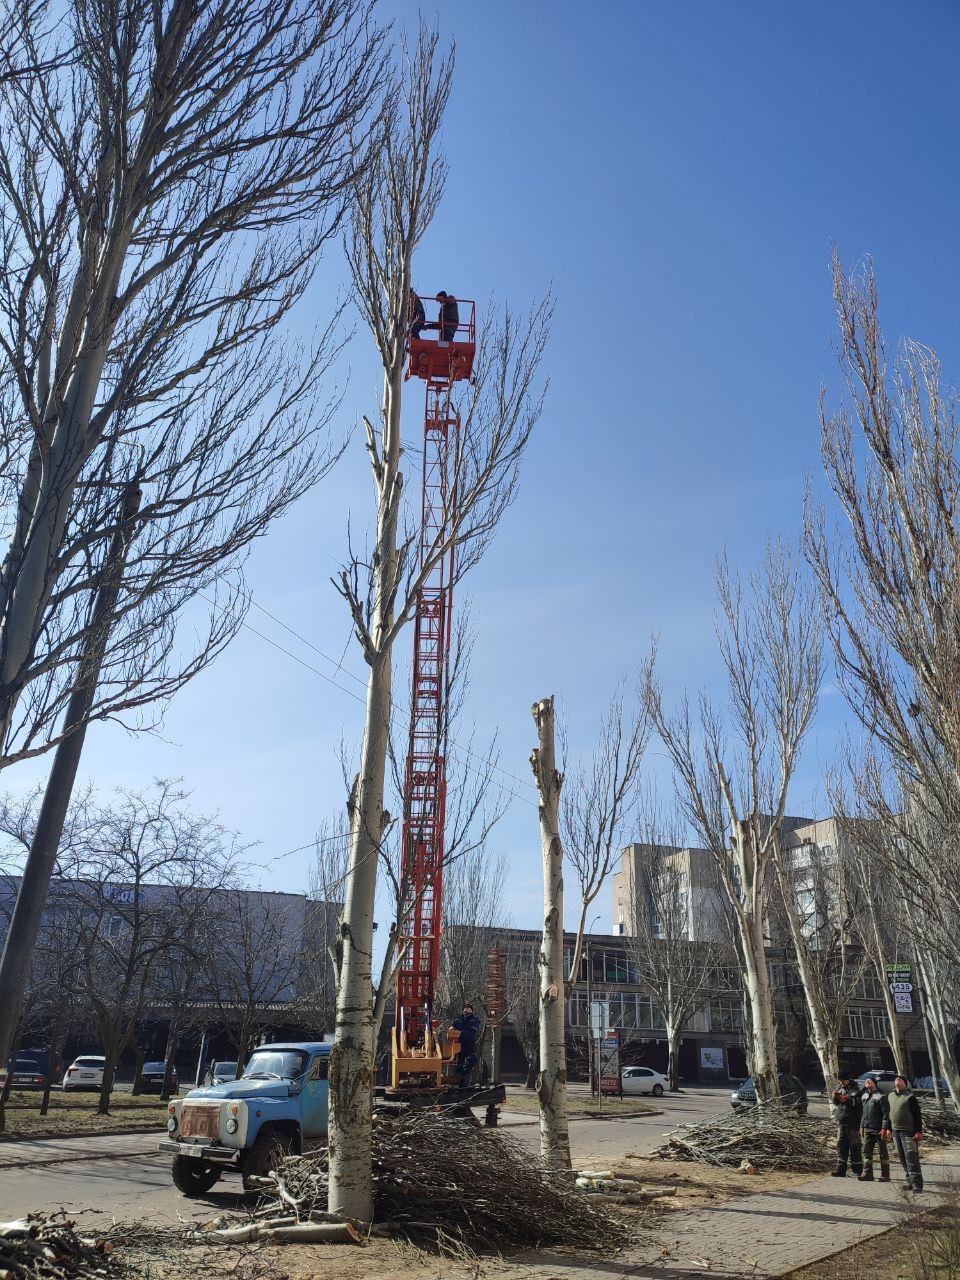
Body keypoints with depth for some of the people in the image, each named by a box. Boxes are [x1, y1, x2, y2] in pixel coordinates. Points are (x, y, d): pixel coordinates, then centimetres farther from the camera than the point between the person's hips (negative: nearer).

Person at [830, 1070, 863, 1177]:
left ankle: (858, 1170, 13)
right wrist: (835, 1098, -3)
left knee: (855, 1147, 2)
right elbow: (835, 1103, 18)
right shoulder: (839, 1088, 11)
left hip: (853, 1123, -7)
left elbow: (859, 1104, -22)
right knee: (841, 1145, 6)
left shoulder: (856, 1090, -11)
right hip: (841, 1122, 7)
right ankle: (840, 1170, 9)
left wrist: (847, 1100, -25)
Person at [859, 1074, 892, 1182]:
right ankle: (867, 1174, 8)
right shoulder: (865, 1095, 13)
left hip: (879, 1130, -7)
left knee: (883, 1153, 4)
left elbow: (886, 1113, -13)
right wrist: (862, 1126, 15)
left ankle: (885, 1175, 12)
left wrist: (884, 1128, -18)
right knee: (867, 1151, 5)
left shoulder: (881, 1096, -9)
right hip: (868, 1129, 7)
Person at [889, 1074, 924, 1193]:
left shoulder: (910, 1097, -7)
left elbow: (917, 1115, -9)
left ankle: (917, 1184, -10)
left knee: (911, 1157, -11)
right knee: (902, 1158, 11)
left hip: (908, 1132, -7)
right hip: (895, 1131, 7)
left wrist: (919, 1131, -15)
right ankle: (910, 1180, 20)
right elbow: (889, 1113, 20)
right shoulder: (891, 1096, 13)